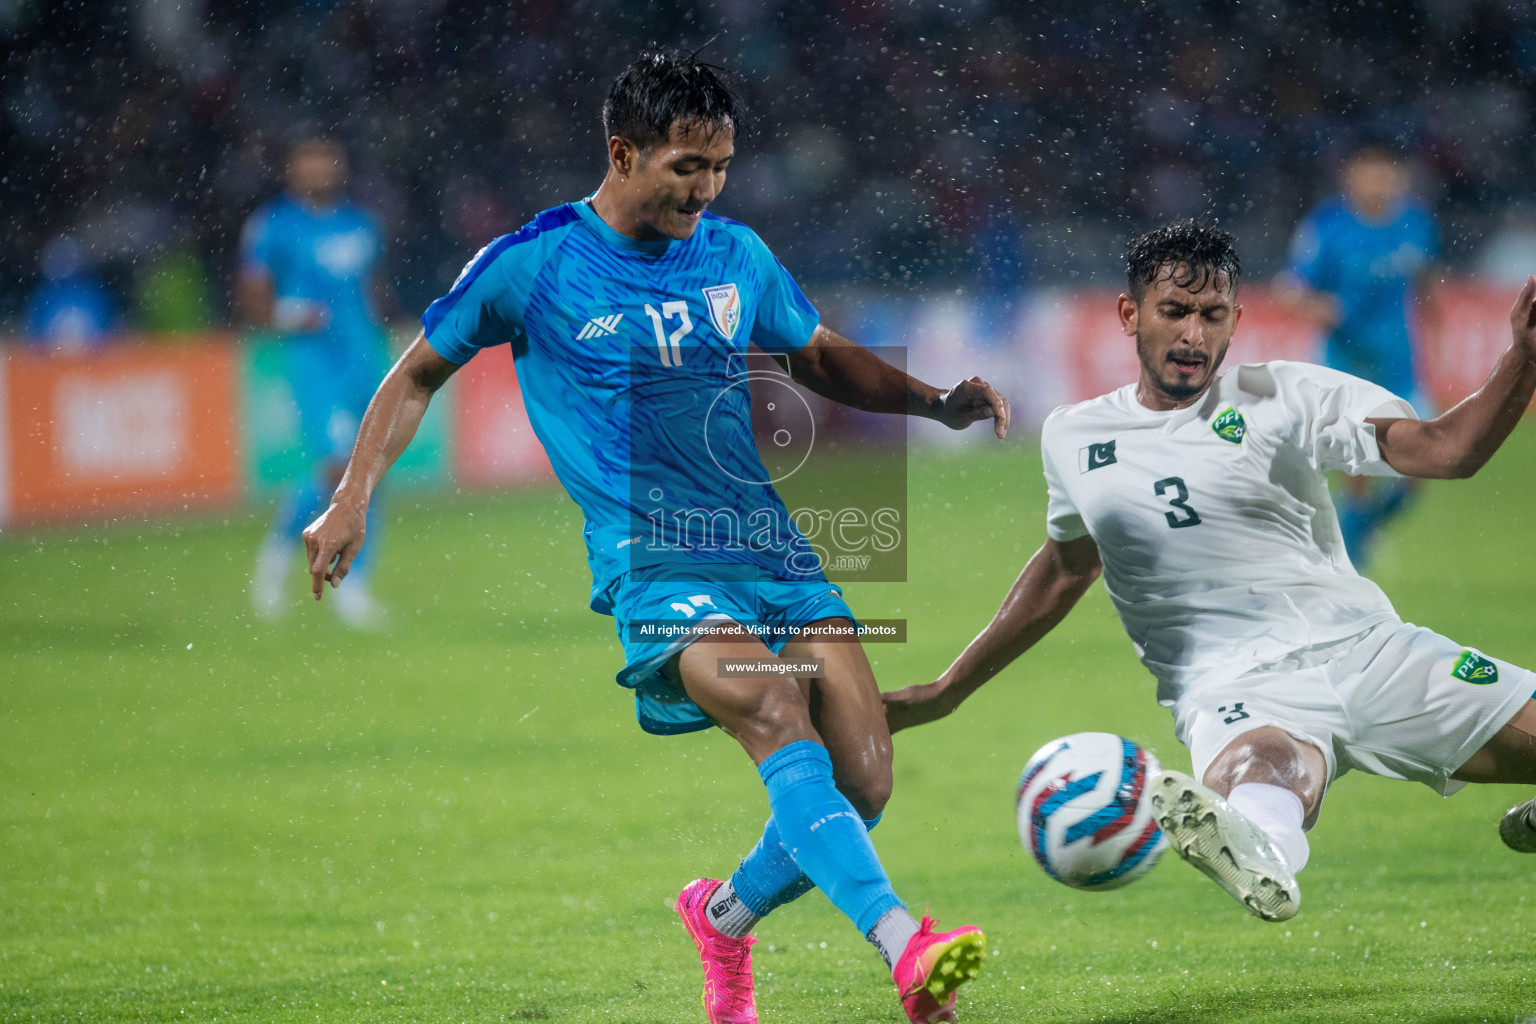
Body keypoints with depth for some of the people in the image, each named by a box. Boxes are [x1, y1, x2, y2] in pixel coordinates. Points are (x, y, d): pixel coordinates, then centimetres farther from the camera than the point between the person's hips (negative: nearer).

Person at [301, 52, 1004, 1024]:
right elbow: (419, 375, 13)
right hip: (654, 567, -5)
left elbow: (825, 359, 28)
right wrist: (353, 500, 4)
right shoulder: (532, 265, 0)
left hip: (774, 549, 5)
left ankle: (727, 916, 23)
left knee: (863, 782, -7)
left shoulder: (737, 255, 12)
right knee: (781, 716, -31)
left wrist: (937, 401, 11)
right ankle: (905, 945, -44)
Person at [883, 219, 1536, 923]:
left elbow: (1444, 450, -4)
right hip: (1234, 691, -2)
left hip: (1365, 647, 2)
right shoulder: (1072, 437, 13)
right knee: (1266, 768, -39)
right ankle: (1254, 854, -76)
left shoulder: (1288, 397, 5)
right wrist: (946, 691, 33)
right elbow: (1064, 569, 30)